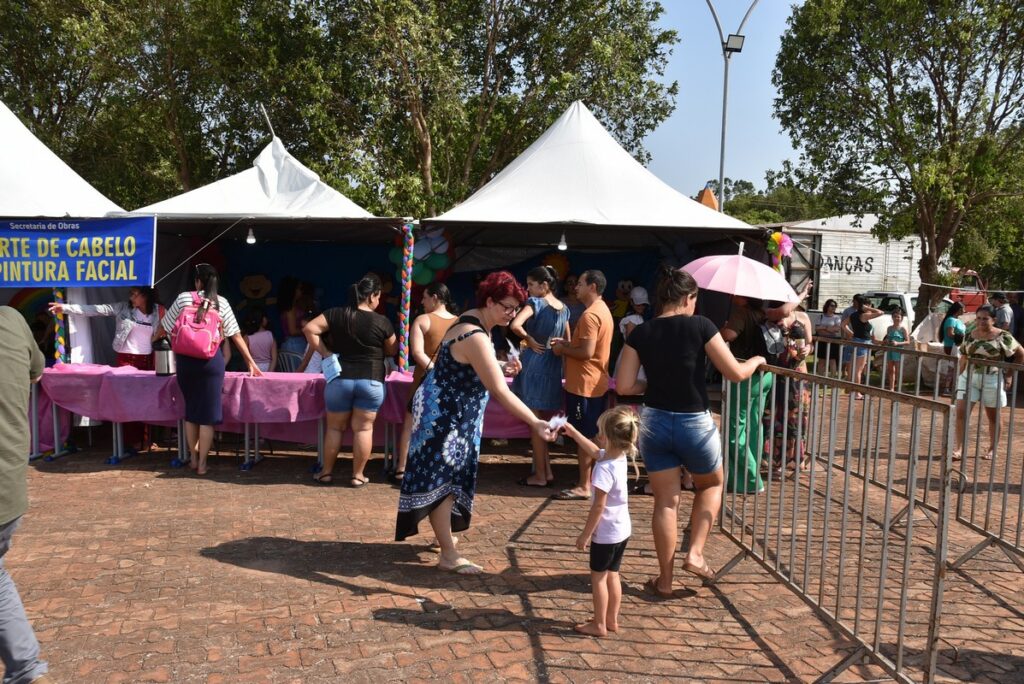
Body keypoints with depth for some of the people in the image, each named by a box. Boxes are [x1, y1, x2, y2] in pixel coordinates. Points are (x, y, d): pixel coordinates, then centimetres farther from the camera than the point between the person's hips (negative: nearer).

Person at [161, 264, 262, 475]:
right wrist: (251, 362, 11)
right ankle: (202, 463, 7)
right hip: (211, 361, -1)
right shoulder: (221, 303, 2)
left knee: (190, 410, 16)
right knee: (208, 412, 4)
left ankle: (193, 458, 26)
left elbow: (166, 327, 9)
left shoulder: (183, 298, 2)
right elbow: (236, 336, 4)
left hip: (185, 360, 2)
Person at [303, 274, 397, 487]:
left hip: (340, 379, 2)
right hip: (371, 381, -2)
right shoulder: (382, 322, -6)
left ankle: (327, 472, 22)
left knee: (335, 427, 14)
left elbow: (309, 329, -9)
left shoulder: (336, 314, -2)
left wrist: (324, 352, -4)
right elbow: (392, 351, 6)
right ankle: (358, 475, 11)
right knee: (363, 428, 6)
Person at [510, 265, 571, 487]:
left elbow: (515, 325, -28)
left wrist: (530, 340, -15)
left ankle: (540, 475, 8)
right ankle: (546, 471, 22)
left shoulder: (535, 303, -11)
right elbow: (567, 342, 15)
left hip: (534, 366, -7)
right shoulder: (564, 308, 10)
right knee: (543, 423, 17)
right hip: (553, 367, 7)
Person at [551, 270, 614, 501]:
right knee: (594, 436, 16)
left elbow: (587, 352, -25)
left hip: (584, 385, -10)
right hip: (597, 383, 10)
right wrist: (567, 343, 10)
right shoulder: (603, 310, 14)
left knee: (584, 437, -4)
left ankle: (584, 487, 1)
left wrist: (563, 349, -10)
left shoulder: (590, 315, -19)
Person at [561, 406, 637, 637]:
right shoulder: (619, 457, -2)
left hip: (606, 533, -8)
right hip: (622, 530, 8)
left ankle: (599, 625, 18)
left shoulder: (604, 469, -28)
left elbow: (598, 506, -24)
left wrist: (586, 534, -14)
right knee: (612, 575, 19)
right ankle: (612, 620, 31)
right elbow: (595, 452, 19)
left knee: (598, 577, 7)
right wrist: (573, 433, 21)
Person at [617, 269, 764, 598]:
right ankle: (695, 553, 15)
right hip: (694, 423, -3)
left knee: (665, 502, 12)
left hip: (654, 422, 3)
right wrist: (756, 361, 12)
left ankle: (665, 581, 20)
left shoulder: (641, 333, -1)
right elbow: (735, 373, -9)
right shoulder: (700, 326, -10)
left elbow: (624, 386, -4)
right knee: (712, 485, 25)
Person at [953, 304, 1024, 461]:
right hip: (969, 377, 3)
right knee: (961, 412, -8)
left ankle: (992, 449, 26)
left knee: (993, 417, 12)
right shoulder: (970, 335, 4)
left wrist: (1009, 375, -3)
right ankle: (959, 448, -5)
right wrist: (959, 375, 8)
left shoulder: (1002, 336, -8)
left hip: (992, 380, -3)